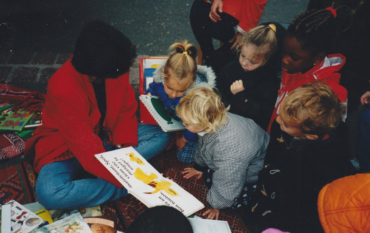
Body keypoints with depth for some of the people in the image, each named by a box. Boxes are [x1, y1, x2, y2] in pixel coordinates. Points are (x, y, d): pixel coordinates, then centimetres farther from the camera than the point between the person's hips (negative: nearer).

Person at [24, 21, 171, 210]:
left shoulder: (116, 69, -15)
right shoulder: (62, 88, -31)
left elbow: (126, 109, -3)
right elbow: (88, 151, -32)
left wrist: (126, 145, -20)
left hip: (107, 135, 5)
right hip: (66, 146, -5)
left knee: (160, 137, -11)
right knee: (49, 194, -34)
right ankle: (125, 188, -21)